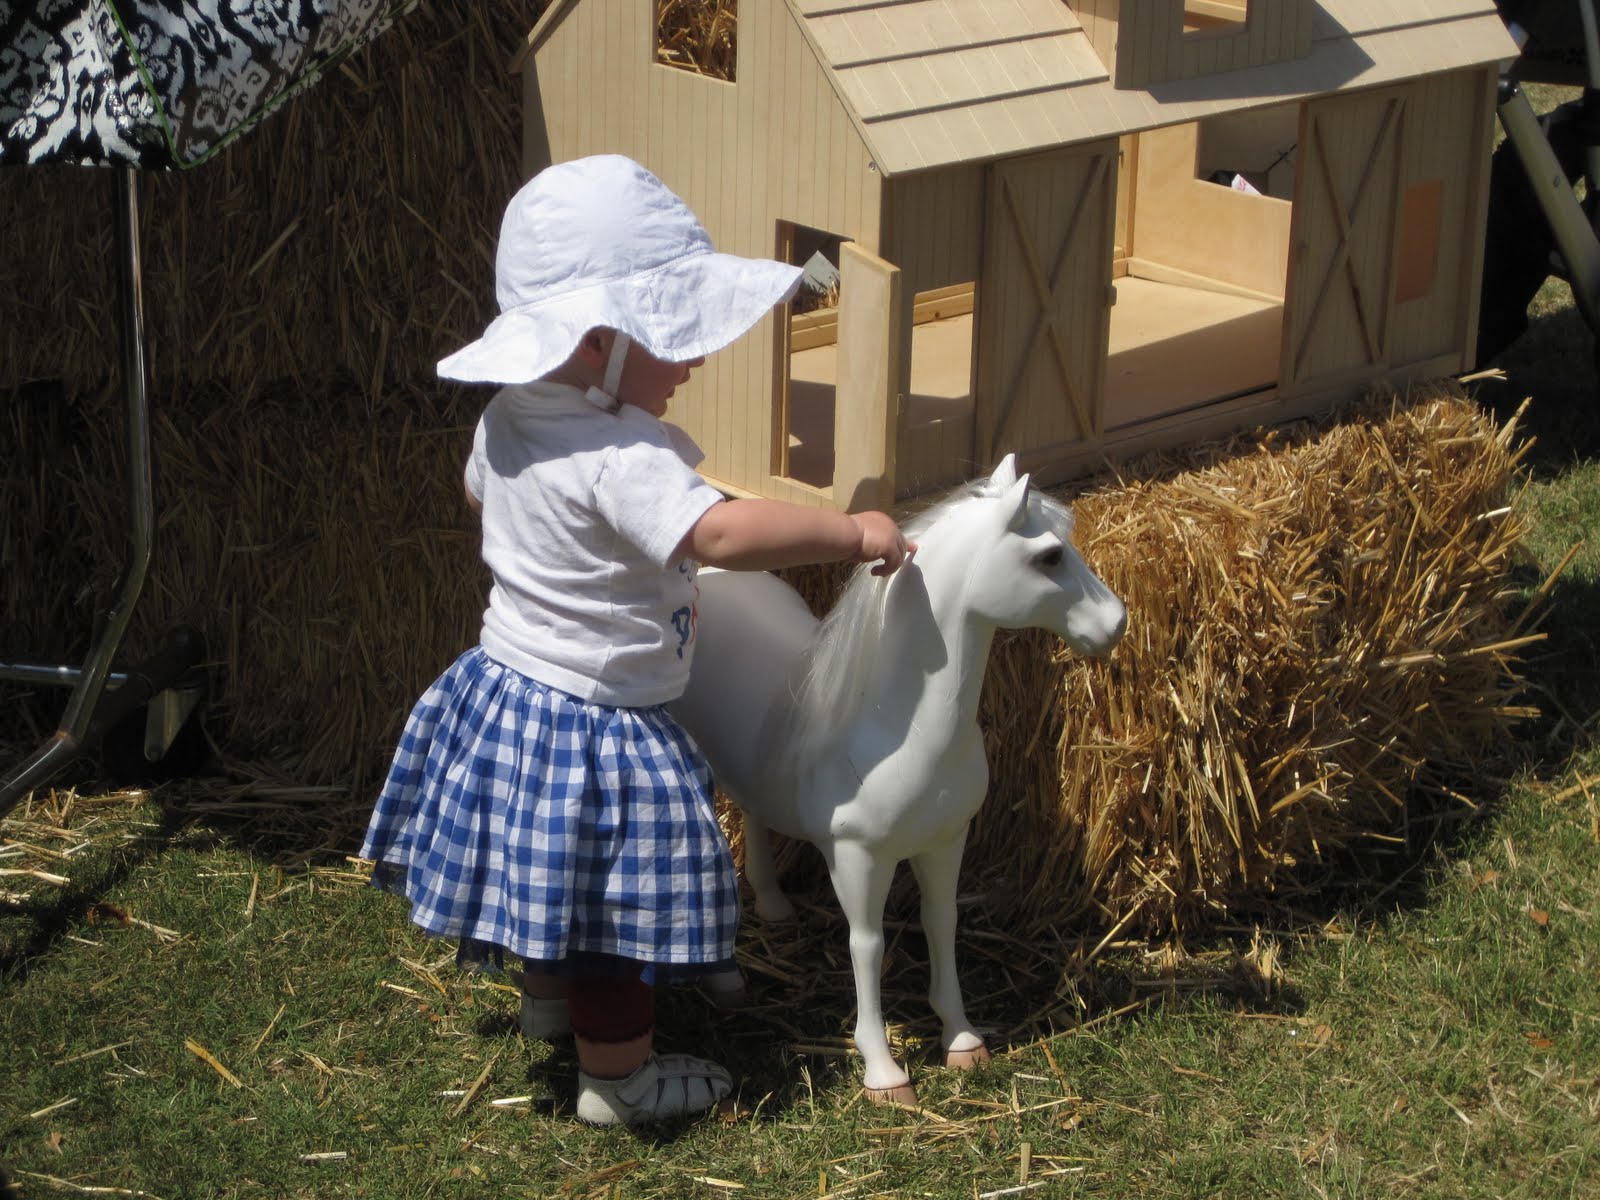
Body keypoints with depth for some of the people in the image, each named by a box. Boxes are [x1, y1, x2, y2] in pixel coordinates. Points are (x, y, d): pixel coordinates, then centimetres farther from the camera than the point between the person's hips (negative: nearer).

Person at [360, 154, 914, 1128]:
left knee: (549, 872, 30)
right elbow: (723, 534, -44)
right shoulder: (624, 460, -32)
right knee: (617, 904, 8)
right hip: (596, 726, -9)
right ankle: (617, 1076, 23)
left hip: (506, 683, 9)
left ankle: (547, 994, 52)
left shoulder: (507, 419, -3)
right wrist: (851, 531, -36)